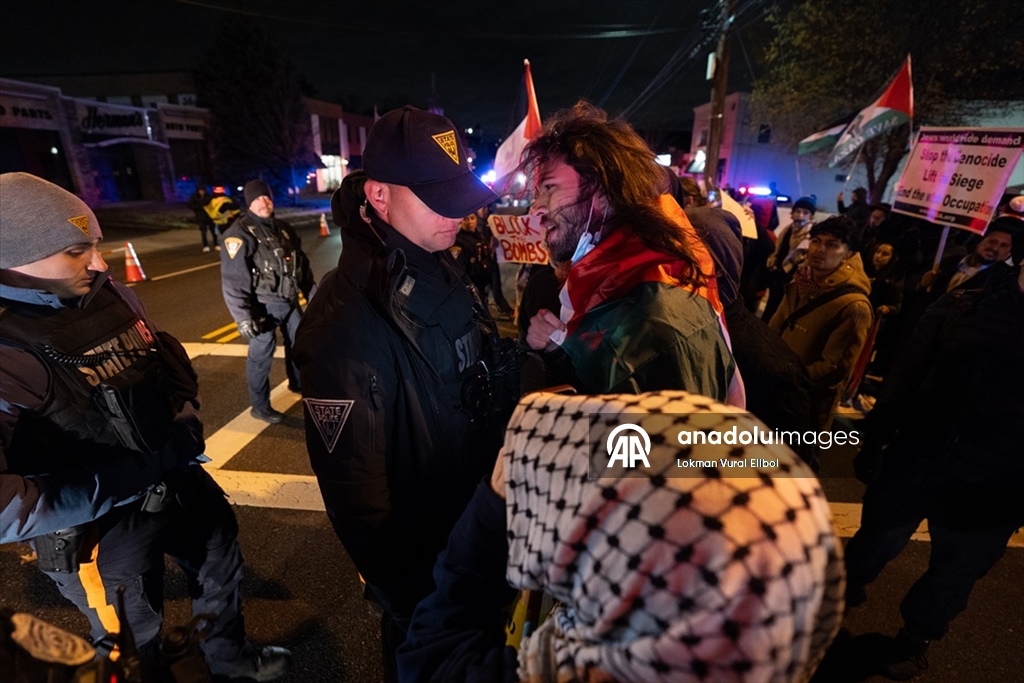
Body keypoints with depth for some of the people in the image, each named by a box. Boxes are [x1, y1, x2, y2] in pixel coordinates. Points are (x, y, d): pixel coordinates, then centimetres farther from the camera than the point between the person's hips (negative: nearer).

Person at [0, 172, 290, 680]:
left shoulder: (110, 296, -5)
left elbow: (169, 358, 11)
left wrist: (186, 419, -5)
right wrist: (131, 477, -28)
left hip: (183, 483, 7)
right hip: (102, 531, -6)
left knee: (221, 571, 29)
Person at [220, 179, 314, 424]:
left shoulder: (284, 229, 11)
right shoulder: (240, 233, -12)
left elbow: (302, 263, 18)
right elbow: (232, 281, -17)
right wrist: (243, 317, -22)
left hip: (289, 301, 7)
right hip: (264, 305, -7)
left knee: (299, 343, 20)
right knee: (261, 354, -1)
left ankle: (298, 383, 44)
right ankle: (260, 406, 13)